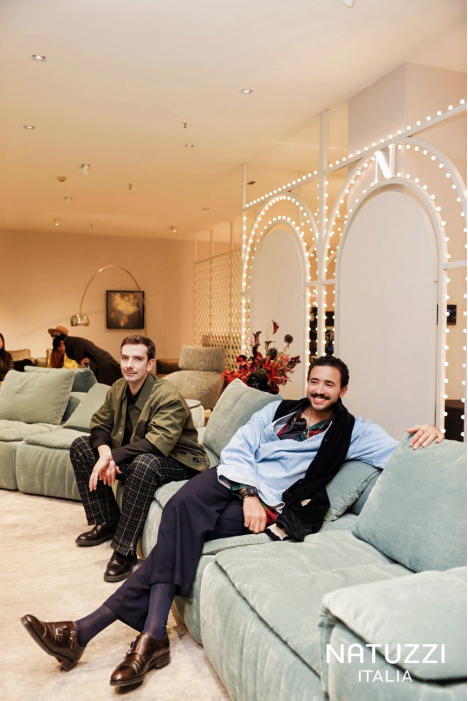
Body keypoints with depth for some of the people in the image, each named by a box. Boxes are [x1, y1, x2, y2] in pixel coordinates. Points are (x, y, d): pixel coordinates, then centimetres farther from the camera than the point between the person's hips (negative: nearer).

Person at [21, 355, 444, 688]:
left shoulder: (352, 432, 9)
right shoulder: (278, 410, 17)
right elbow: (238, 449, 7)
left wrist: (427, 436, -21)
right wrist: (249, 494, -9)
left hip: (270, 507, -4)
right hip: (232, 481, 4)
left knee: (180, 533, -23)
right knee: (181, 508, -28)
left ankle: (85, 631, -20)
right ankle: (154, 636, -27)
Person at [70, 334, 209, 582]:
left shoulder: (169, 398, -26)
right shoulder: (118, 389, -1)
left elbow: (156, 444, -36)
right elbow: (99, 424, 1)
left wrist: (113, 457, -35)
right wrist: (105, 452, -21)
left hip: (178, 462, -8)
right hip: (134, 455, 8)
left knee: (144, 463, -41)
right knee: (80, 445, 1)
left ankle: (125, 551, -26)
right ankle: (107, 523, 8)